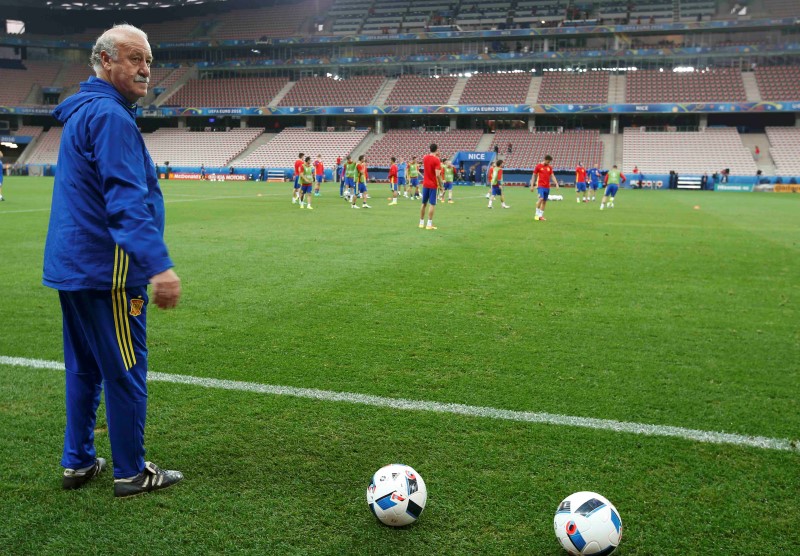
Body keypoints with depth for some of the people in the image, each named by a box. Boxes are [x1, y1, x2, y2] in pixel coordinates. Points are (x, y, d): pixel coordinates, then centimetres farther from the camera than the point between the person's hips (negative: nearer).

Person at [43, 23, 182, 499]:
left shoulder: (82, 112, 17)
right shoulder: (110, 116, -16)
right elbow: (127, 199, -27)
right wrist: (159, 264, -33)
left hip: (72, 264, 10)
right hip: (106, 270, -10)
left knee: (85, 367, 17)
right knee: (125, 371, 1)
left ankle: (78, 462, 27)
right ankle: (131, 473, 12)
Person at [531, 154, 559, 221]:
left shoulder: (550, 167, 11)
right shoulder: (538, 166, -2)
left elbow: (552, 176, 13)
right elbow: (534, 176, 2)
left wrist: (556, 184, 0)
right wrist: (532, 185, -1)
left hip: (547, 187, 5)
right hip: (540, 186, -5)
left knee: (545, 201, 4)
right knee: (541, 198, -20)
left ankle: (541, 215, 10)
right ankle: (537, 214, -10)